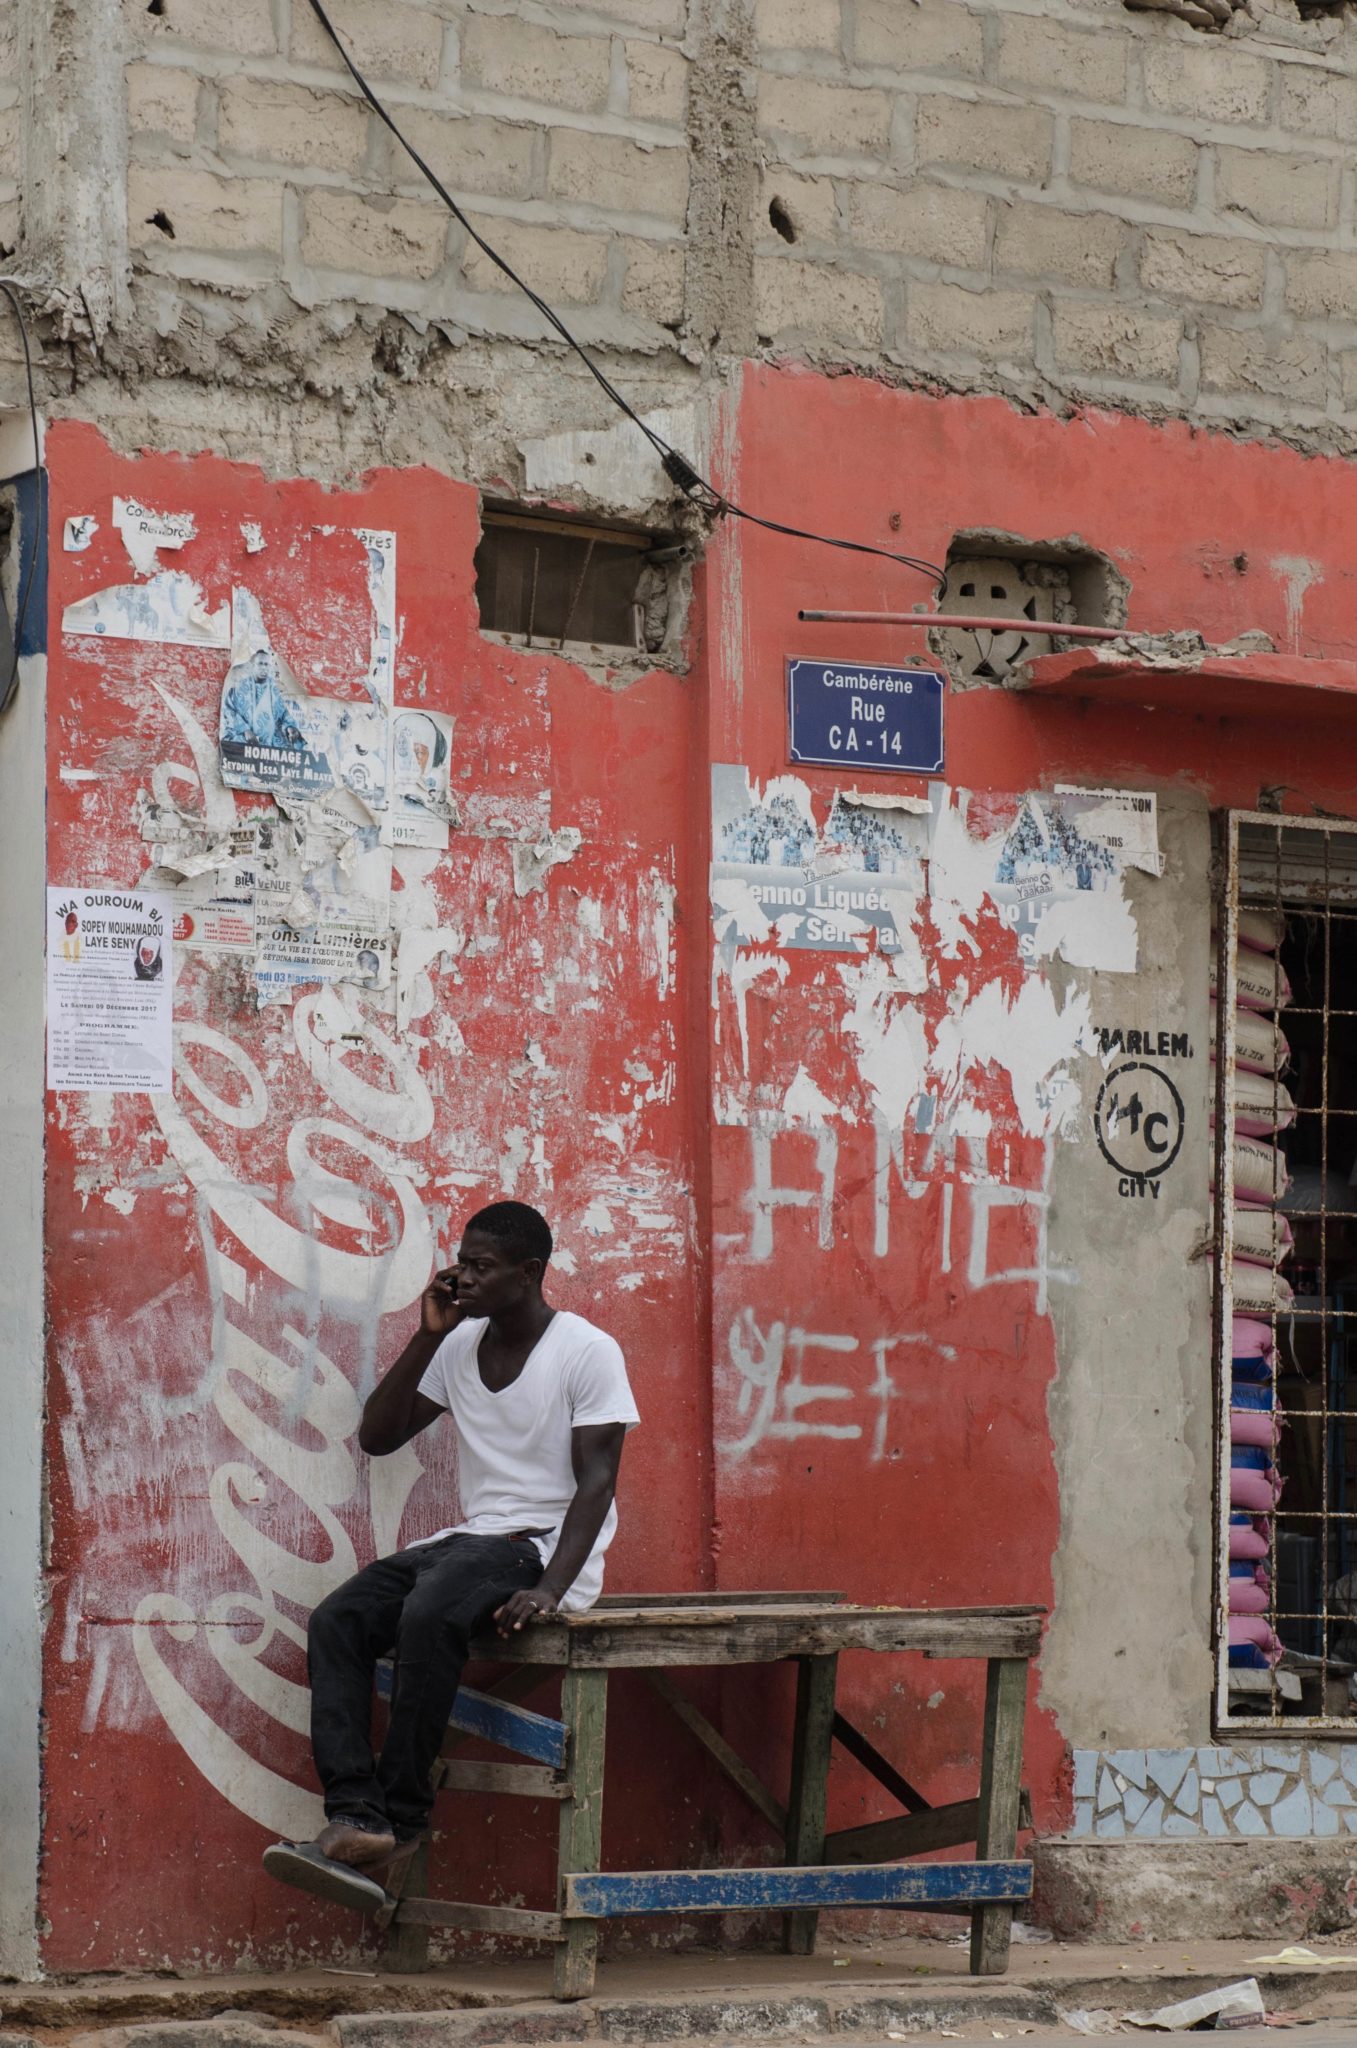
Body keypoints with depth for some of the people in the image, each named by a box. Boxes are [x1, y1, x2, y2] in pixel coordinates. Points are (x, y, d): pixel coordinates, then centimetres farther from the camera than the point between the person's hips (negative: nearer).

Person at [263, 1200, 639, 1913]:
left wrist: (550, 1589, -28)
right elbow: (376, 1438, 12)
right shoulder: (459, 1345, 13)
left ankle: (400, 1825, -28)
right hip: (469, 1537, 7)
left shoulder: (587, 1352, -7)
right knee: (337, 1620, -19)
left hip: (547, 1548, -7)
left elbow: (596, 1482, -14)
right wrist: (428, 1338, 2)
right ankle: (355, 1820, -32)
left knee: (428, 1614, -35)